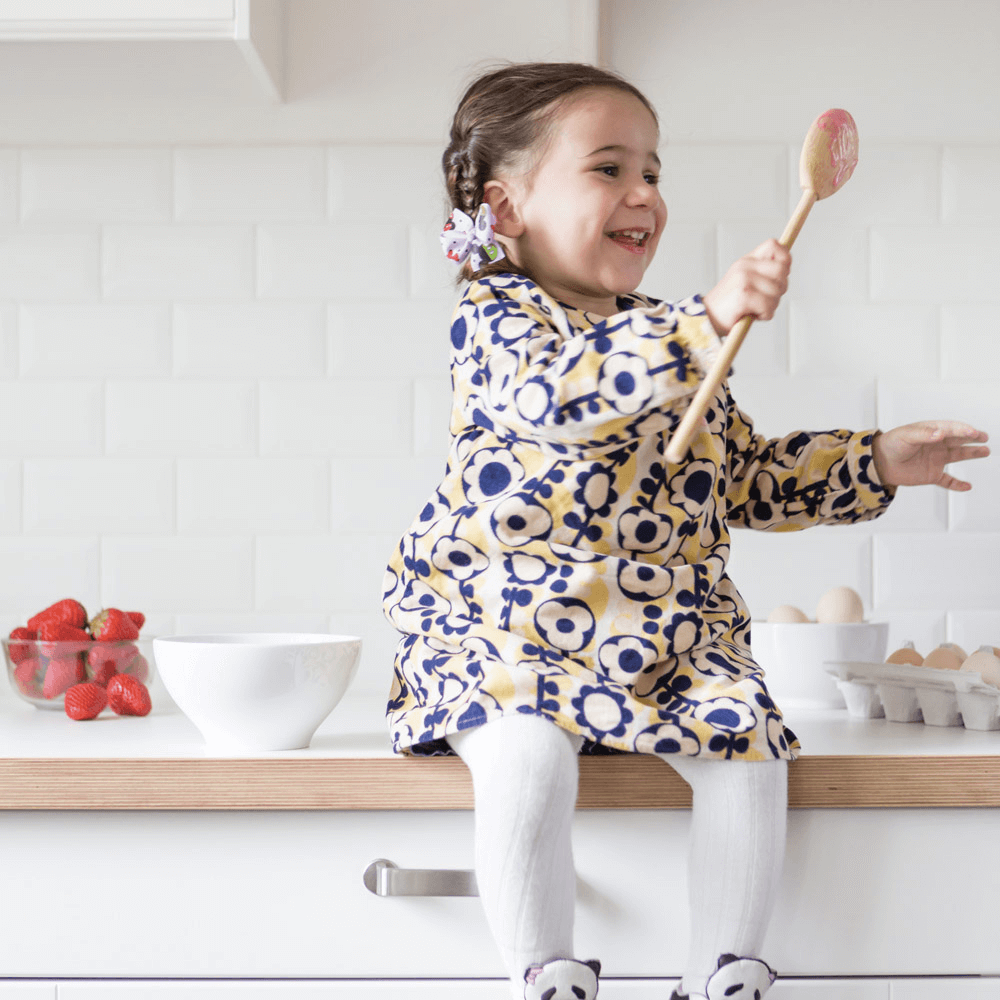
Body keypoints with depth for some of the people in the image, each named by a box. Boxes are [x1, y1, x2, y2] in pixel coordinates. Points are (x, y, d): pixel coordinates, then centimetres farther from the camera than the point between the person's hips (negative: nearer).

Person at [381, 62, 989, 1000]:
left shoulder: (666, 339, 16)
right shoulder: (496, 316, -4)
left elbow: (746, 477, 23)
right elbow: (557, 393, -29)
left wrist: (874, 463, 14)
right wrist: (705, 322, -38)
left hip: (671, 640, 5)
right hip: (505, 631, -5)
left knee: (749, 753, -17)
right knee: (525, 758, -31)